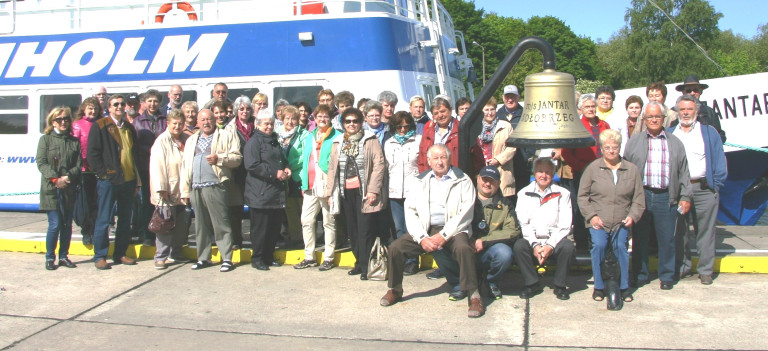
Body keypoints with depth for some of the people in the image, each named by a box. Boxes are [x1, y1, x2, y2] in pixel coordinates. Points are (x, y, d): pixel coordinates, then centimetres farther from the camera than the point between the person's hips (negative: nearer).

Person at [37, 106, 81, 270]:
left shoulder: (74, 141, 11)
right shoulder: (46, 139, 4)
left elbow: (79, 164, 5)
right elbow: (41, 163, -4)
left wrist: (67, 177, -12)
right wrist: (55, 179, -16)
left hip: (69, 189, 3)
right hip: (51, 190, -3)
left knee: (67, 225, 8)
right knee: (55, 224, -6)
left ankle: (64, 256, 19)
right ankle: (50, 258, 8)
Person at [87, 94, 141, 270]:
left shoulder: (129, 128, 16)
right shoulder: (99, 126, -1)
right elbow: (92, 153, -6)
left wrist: (137, 180, 13)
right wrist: (103, 174, -12)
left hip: (129, 180, 6)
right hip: (109, 181, -6)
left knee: (125, 219, 9)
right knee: (103, 219, -2)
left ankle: (120, 254, 18)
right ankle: (100, 256, 6)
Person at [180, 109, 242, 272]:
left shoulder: (226, 136, 7)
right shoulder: (191, 140, 22)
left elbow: (237, 158, -2)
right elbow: (185, 165, 18)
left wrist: (219, 159, -17)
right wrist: (185, 190, 11)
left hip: (216, 187, -5)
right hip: (196, 189, 5)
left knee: (221, 224, -6)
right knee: (201, 225, 9)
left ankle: (226, 259, -2)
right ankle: (203, 258, 18)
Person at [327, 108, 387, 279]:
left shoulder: (370, 140, -1)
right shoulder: (338, 143, 15)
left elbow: (379, 165, -7)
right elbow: (332, 167, 15)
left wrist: (373, 190, -14)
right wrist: (330, 191, 9)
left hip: (364, 191, -5)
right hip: (346, 192, 5)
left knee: (365, 229, -6)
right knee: (352, 230, 8)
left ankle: (365, 266, 0)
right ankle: (359, 262, 19)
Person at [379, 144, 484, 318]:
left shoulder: (463, 181, 3)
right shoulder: (421, 181, 14)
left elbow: (465, 213, -7)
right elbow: (410, 211, 5)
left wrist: (444, 236, -17)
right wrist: (422, 238, -11)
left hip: (452, 230, -3)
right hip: (426, 230, 3)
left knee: (463, 248, -34)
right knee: (396, 247, -15)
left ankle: (474, 296, -22)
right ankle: (394, 290, 7)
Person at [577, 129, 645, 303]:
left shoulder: (632, 169, 9)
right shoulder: (593, 168, 4)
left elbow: (639, 198, 12)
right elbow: (582, 195, 6)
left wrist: (633, 216, -2)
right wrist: (591, 215, -5)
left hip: (621, 222, 1)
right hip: (598, 222, -1)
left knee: (620, 246, -20)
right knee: (598, 244, -23)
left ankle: (624, 287, 0)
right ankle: (599, 287, -6)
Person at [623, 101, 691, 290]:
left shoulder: (675, 143, 11)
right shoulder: (634, 142, 10)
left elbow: (683, 172, 11)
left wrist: (685, 197, 3)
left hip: (666, 197, 0)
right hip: (641, 195, 0)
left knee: (667, 239, 3)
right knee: (639, 237, 6)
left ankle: (667, 276, 16)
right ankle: (639, 275, 17)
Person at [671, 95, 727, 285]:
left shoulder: (709, 133, 8)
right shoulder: (669, 134, 12)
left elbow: (719, 160, 5)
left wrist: (716, 184, -4)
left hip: (703, 189, -2)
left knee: (705, 230, 0)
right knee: (680, 230, 6)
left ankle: (705, 270, 7)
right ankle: (683, 267, 16)